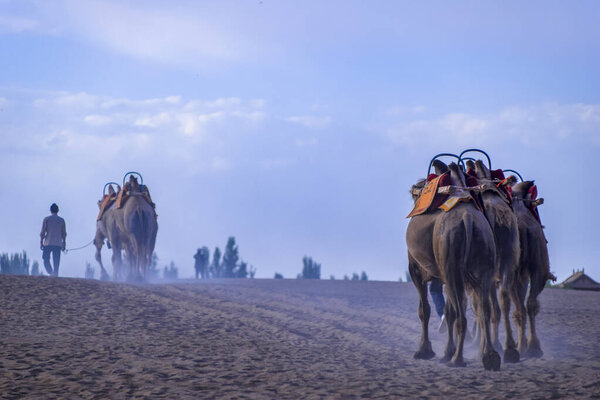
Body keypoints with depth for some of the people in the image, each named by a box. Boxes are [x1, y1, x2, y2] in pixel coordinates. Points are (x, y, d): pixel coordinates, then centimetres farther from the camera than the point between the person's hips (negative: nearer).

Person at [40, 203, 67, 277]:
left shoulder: (47, 219, 2)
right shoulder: (62, 220, 8)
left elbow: (43, 232, -2)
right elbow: (64, 234, 9)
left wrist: (41, 242, 3)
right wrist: (64, 244, 14)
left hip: (48, 243, -2)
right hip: (58, 244, 2)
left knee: (46, 259, 3)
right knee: (56, 262, 5)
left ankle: (51, 272, -20)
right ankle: (55, 274, -4)